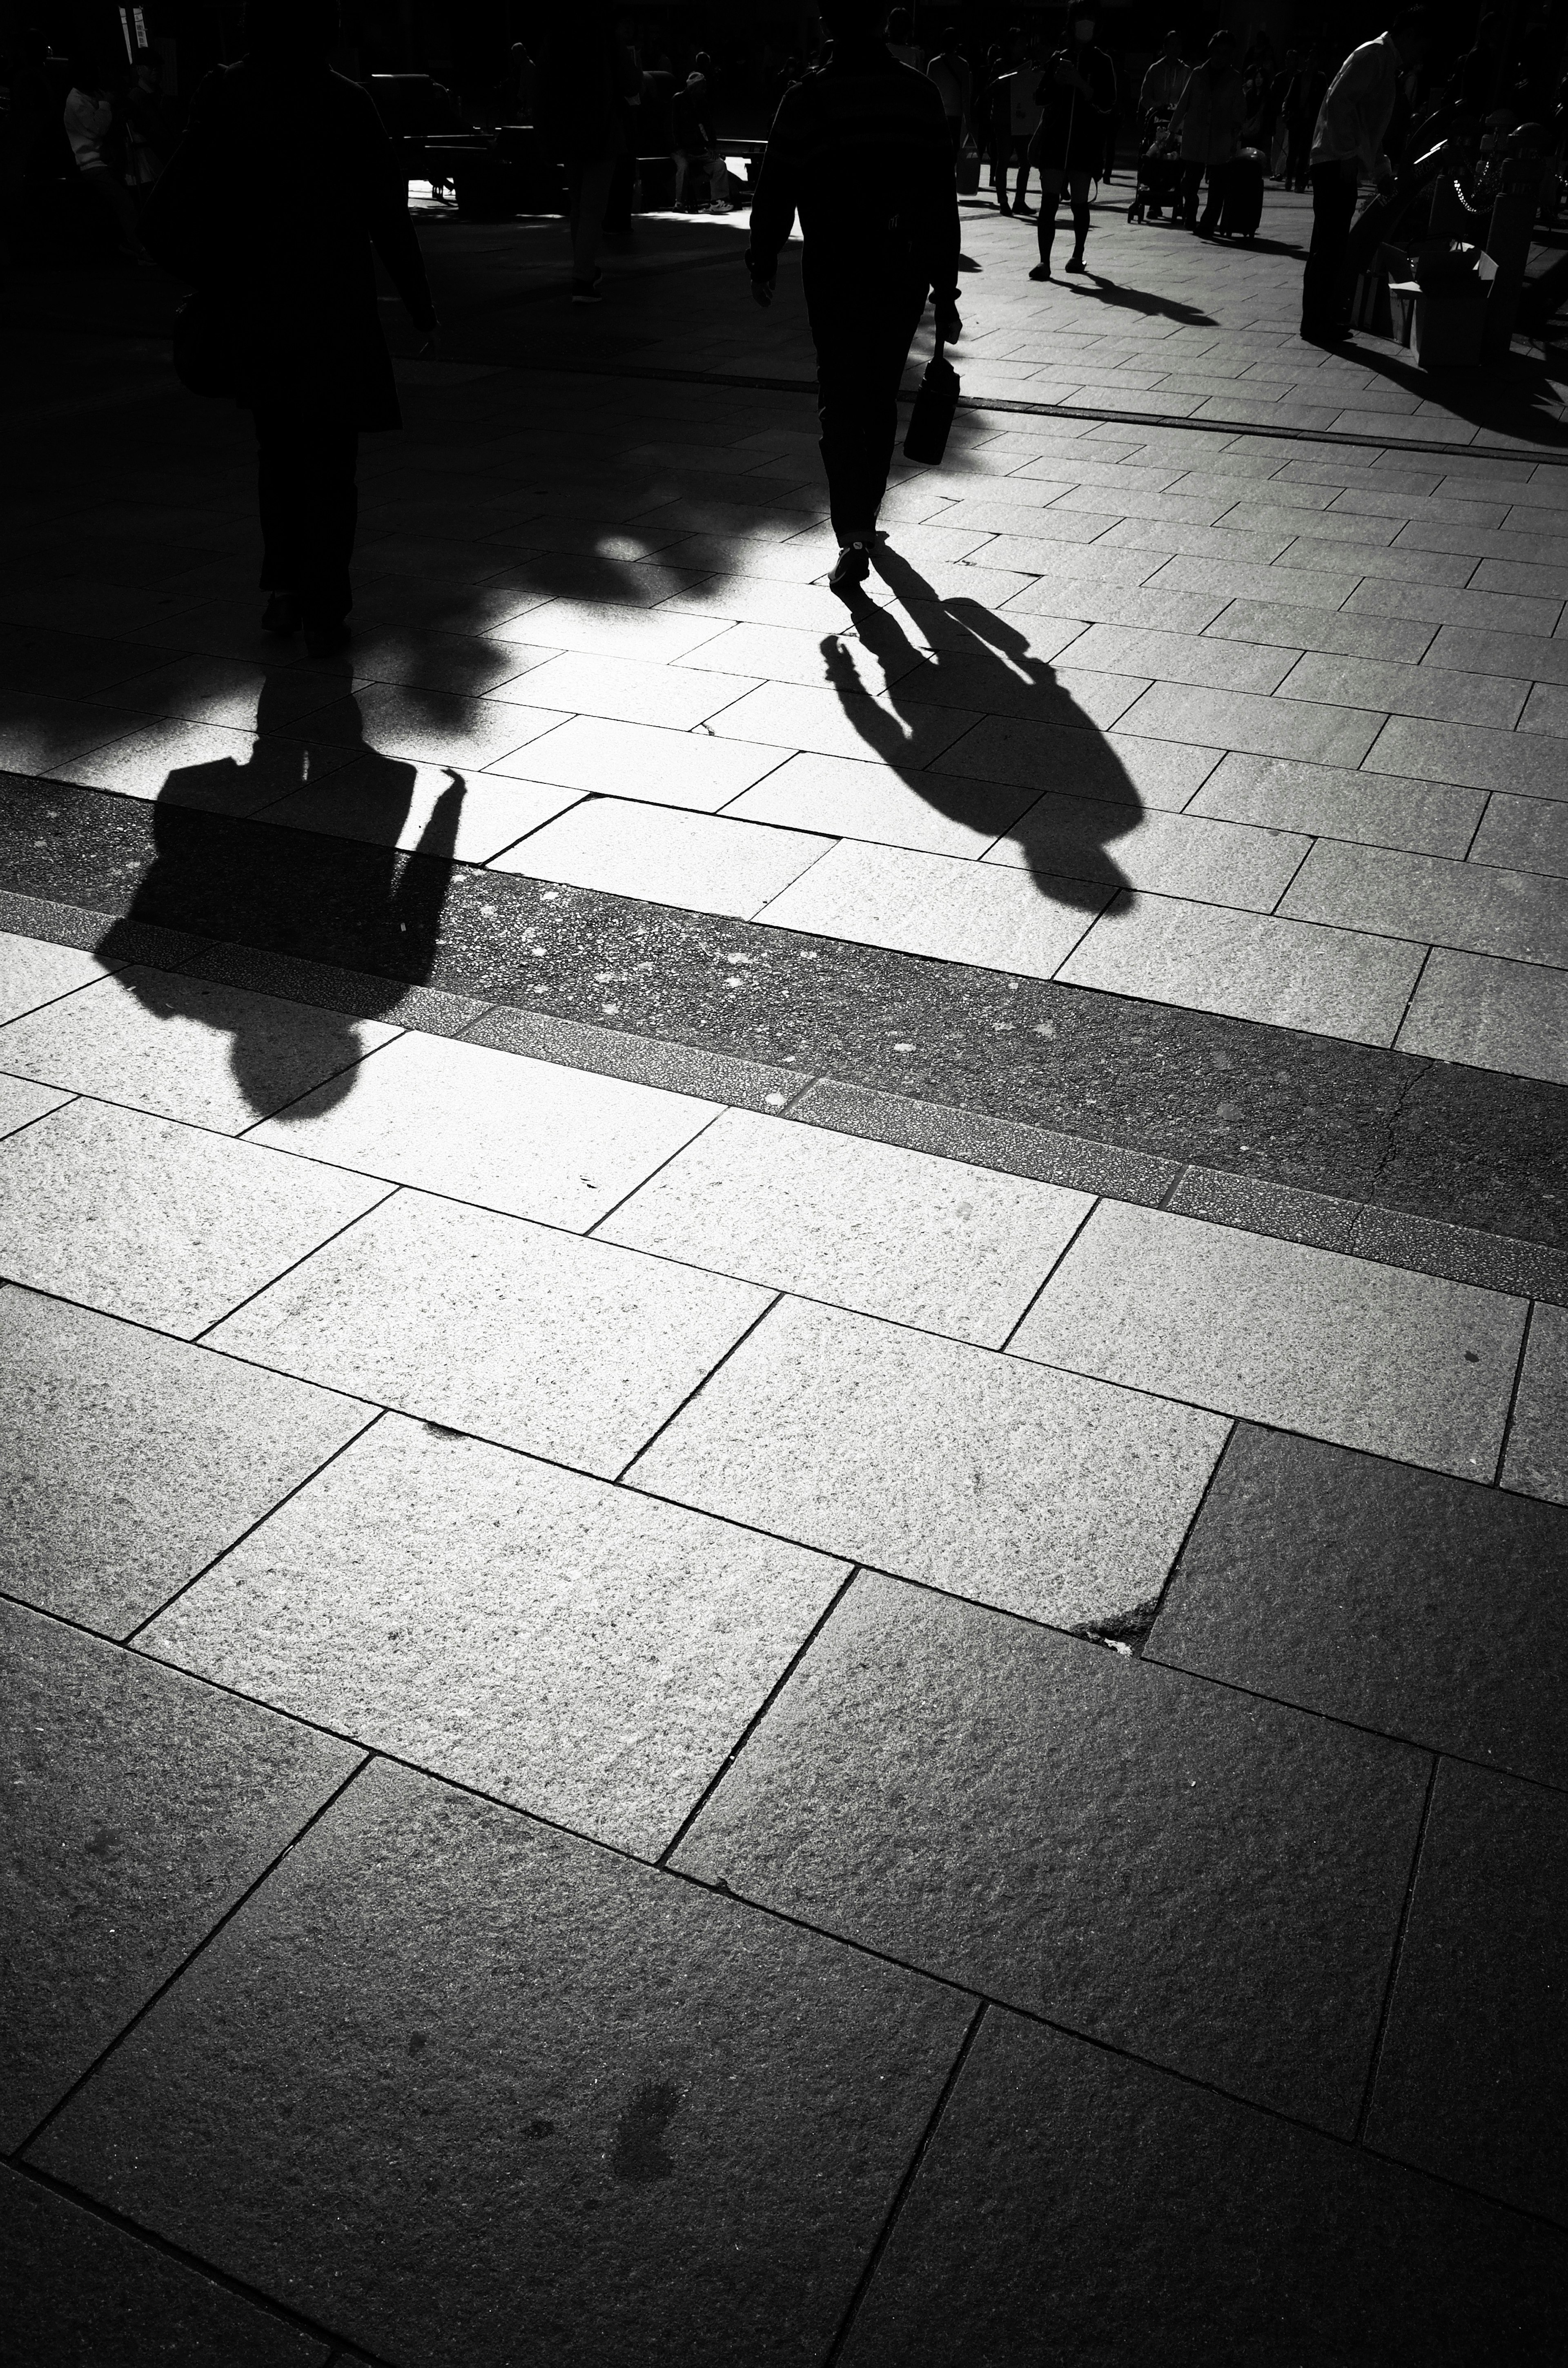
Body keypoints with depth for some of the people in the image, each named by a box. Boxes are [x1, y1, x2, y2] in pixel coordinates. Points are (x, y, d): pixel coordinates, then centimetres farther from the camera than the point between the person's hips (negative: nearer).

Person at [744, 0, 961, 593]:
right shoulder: (920, 94, 2)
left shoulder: (805, 101, -6)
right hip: (906, 273, 3)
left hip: (835, 276, -3)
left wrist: (762, 266, 14)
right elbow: (943, 200, 2)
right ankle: (864, 515, 34)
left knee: (841, 401, -1)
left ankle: (854, 538, -17)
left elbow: (775, 193, 0)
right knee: (881, 397, 18)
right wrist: (945, 291, 6)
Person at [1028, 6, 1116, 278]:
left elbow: (1107, 104, -4)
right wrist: (1057, 82, -6)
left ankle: (1078, 255, 23)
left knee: (1079, 202, 4)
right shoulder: (1058, 59, 10)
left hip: (1086, 141, -1)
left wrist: (1080, 84, -15)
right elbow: (1041, 98, 13)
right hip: (1055, 138, 1)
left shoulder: (1101, 63, 4)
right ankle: (1044, 261, -14)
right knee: (1049, 201, -10)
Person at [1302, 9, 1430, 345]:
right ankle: (1315, 324, -6)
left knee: (1336, 245, 12)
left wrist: (1383, 172, 22)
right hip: (1336, 161, -10)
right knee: (1329, 245, -8)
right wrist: (1350, 153, -24)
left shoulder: (1389, 65, 21)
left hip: (1348, 164, 10)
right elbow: (1339, 100, -21)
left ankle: (1325, 318, 17)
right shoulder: (1374, 55, -9)